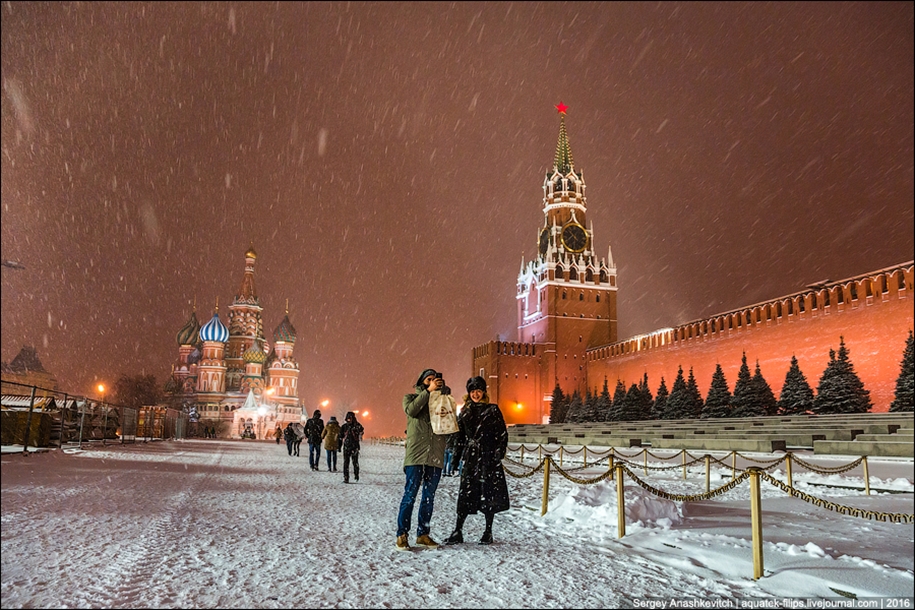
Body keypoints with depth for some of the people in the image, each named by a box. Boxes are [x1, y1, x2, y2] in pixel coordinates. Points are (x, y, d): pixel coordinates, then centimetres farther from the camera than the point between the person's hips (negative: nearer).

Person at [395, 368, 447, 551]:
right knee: (410, 494, -7)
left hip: (435, 456, 4)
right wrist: (428, 391, -12)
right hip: (416, 455, -4)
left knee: (429, 496, 8)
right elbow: (411, 410, -12)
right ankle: (402, 534, -1)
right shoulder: (411, 397, 11)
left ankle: (423, 533, 16)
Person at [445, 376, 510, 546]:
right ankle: (457, 532, 4)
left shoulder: (493, 410, 1)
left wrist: (499, 454, -9)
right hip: (470, 457, 3)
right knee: (465, 493, 0)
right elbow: (459, 436, 16)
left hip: (488, 457, -3)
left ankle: (488, 532, 13)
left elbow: (502, 434, -1)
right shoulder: (464, 412, 13)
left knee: (489, 493, 2)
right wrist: (456, 456, 10)